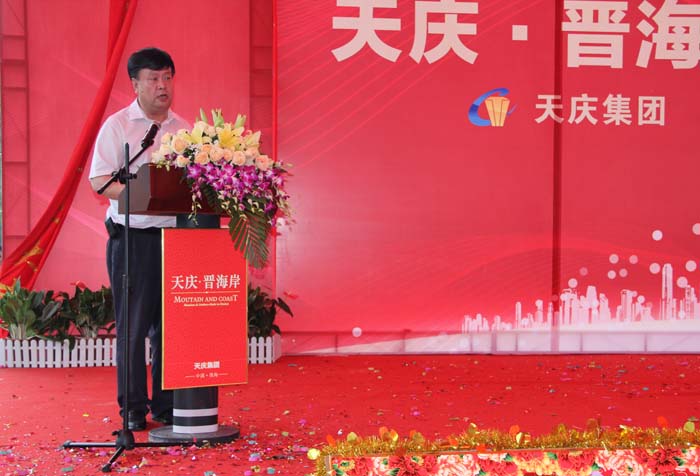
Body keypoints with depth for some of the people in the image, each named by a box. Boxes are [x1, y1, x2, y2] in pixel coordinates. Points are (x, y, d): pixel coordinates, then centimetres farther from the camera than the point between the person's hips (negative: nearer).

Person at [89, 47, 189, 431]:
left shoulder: (184, 129, 14)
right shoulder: (117, 126, 0)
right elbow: (99, 180, -7)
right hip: (133, 237, -4)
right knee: (133, 326, 0)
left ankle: (166, 405, 15)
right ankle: (133, 409, 9)